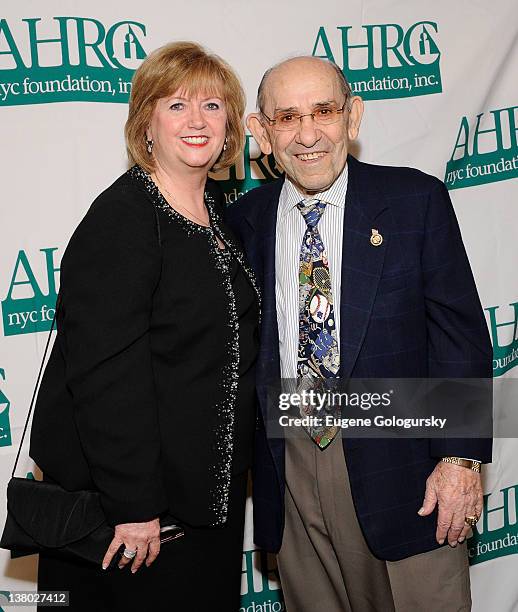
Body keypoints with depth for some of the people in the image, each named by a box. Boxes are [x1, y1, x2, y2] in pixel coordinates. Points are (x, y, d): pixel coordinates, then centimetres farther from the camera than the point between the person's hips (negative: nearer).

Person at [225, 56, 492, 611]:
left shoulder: (415, 200, -4)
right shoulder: (244, 220, 3)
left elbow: (460, 333, -5)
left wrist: (460, 457, -10)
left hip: (398, 466, -2)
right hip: (289, 467, 3)